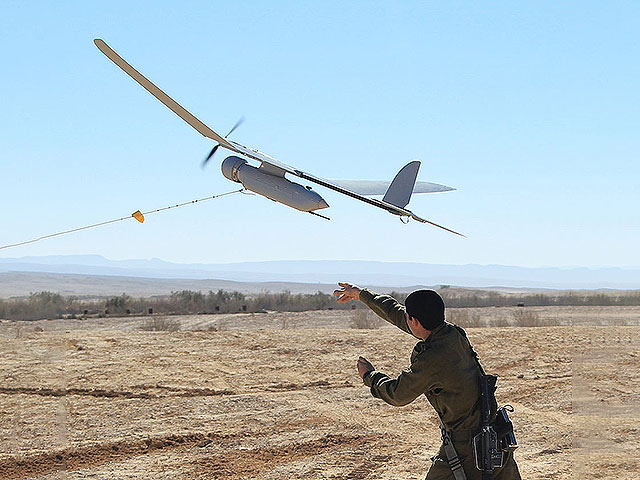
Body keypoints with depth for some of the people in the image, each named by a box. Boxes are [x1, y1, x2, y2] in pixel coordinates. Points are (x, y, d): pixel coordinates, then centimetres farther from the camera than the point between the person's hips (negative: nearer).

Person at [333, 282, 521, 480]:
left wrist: (369, 375, 11)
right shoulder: (454, 333, 0)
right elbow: (398, 313, 14)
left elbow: (397, 395, -8)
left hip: (466, 447, -8)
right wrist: (362, 294, 25)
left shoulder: (431, 360, -24)